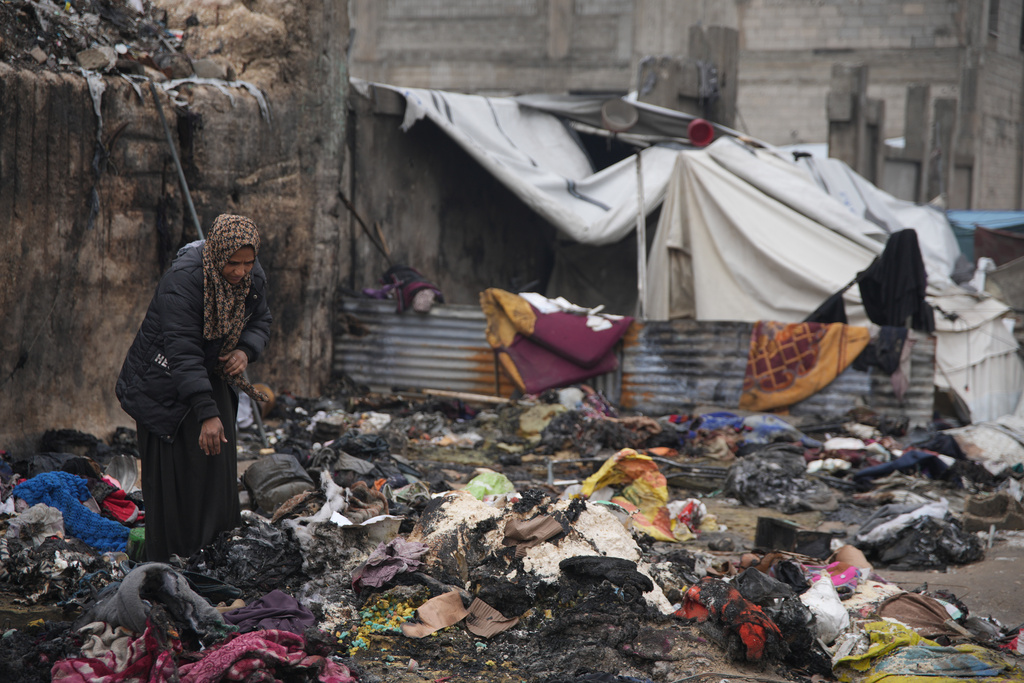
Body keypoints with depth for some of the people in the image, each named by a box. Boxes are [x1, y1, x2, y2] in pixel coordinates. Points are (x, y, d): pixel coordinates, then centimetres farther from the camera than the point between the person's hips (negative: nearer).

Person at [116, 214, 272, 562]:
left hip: (209, 374, 7)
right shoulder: (182, 281, -32)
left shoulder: (253, 277, -11)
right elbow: (183, 353, -37)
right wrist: (207, 414, -43)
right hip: (166, 382, -6)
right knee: (173, 477, -4)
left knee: (216, 464, 8)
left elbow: (260, 321, 5)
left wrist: (245, 351, -19)